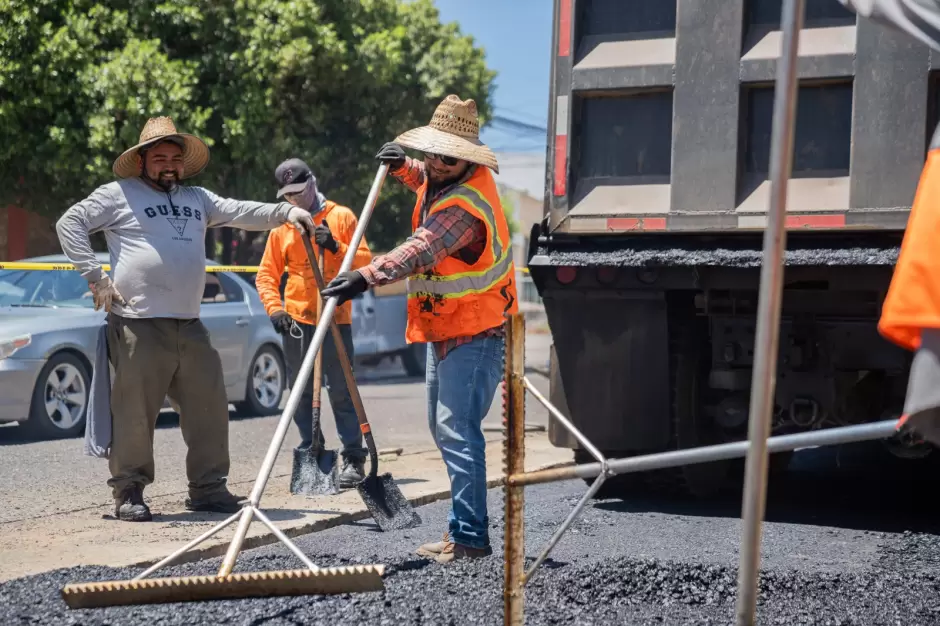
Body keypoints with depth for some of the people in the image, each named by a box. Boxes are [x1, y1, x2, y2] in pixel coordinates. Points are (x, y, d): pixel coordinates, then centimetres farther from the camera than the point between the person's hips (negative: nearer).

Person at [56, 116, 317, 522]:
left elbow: (239, 212, 11)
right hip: (138, 327, -6)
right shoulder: (119, 195, 4)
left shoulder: (197, 199, 20)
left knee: (209, 409, 7)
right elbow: (70, 223, 2)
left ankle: (208, 488, 18)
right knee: (134, 414, -3)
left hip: (190, 326, 6)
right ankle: (128, 492, 10)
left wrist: (286, 212, -5)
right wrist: (95, 276, -7)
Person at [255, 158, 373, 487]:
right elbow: (266, 274, 10)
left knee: (341, 391, -4)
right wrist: (274, 308, -5)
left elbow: (365, 261, -1)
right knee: (302, 393, 6)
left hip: (336, 319, -3)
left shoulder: (341, 217, 4)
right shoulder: (282, 227, 10)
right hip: (296, 321, 3)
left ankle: (354, 459, -1)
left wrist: (337, 247, -17)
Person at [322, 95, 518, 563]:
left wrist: (366, 277, -56)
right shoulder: (444, 180, 7)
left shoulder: (465, 206, -24)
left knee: (457, 430, -17)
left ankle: (470, 536, -15)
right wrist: (403, 167, 13)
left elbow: (420, 250, -41)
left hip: (473, 335, -11)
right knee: (444, 428, 15)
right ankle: (464, 528, 23)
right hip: (445, 330, 11)